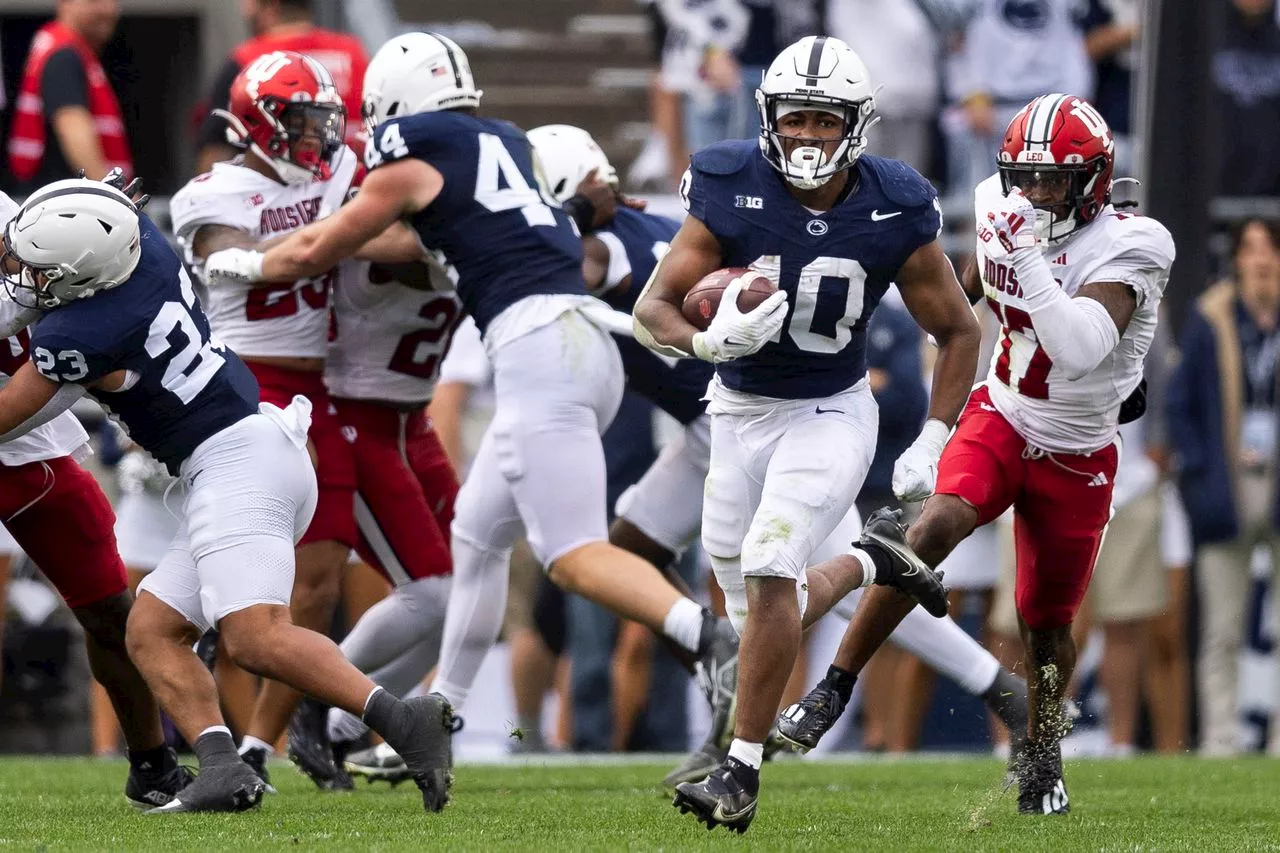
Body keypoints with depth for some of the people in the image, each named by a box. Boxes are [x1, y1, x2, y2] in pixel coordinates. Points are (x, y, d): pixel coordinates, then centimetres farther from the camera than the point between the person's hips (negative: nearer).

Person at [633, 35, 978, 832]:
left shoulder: (893, 214, -15)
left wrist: (933, 444, -10)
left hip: (829, 414, -3)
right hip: (739, 411, 3)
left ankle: (743, 770, -15)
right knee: (765, 614, 7)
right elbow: (654, 309, -14)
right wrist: (710, 342, -36)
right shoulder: (732, 193, -16)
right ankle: (874, 561, 39)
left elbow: (959, 330, -2)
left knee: (768, 570, -23)